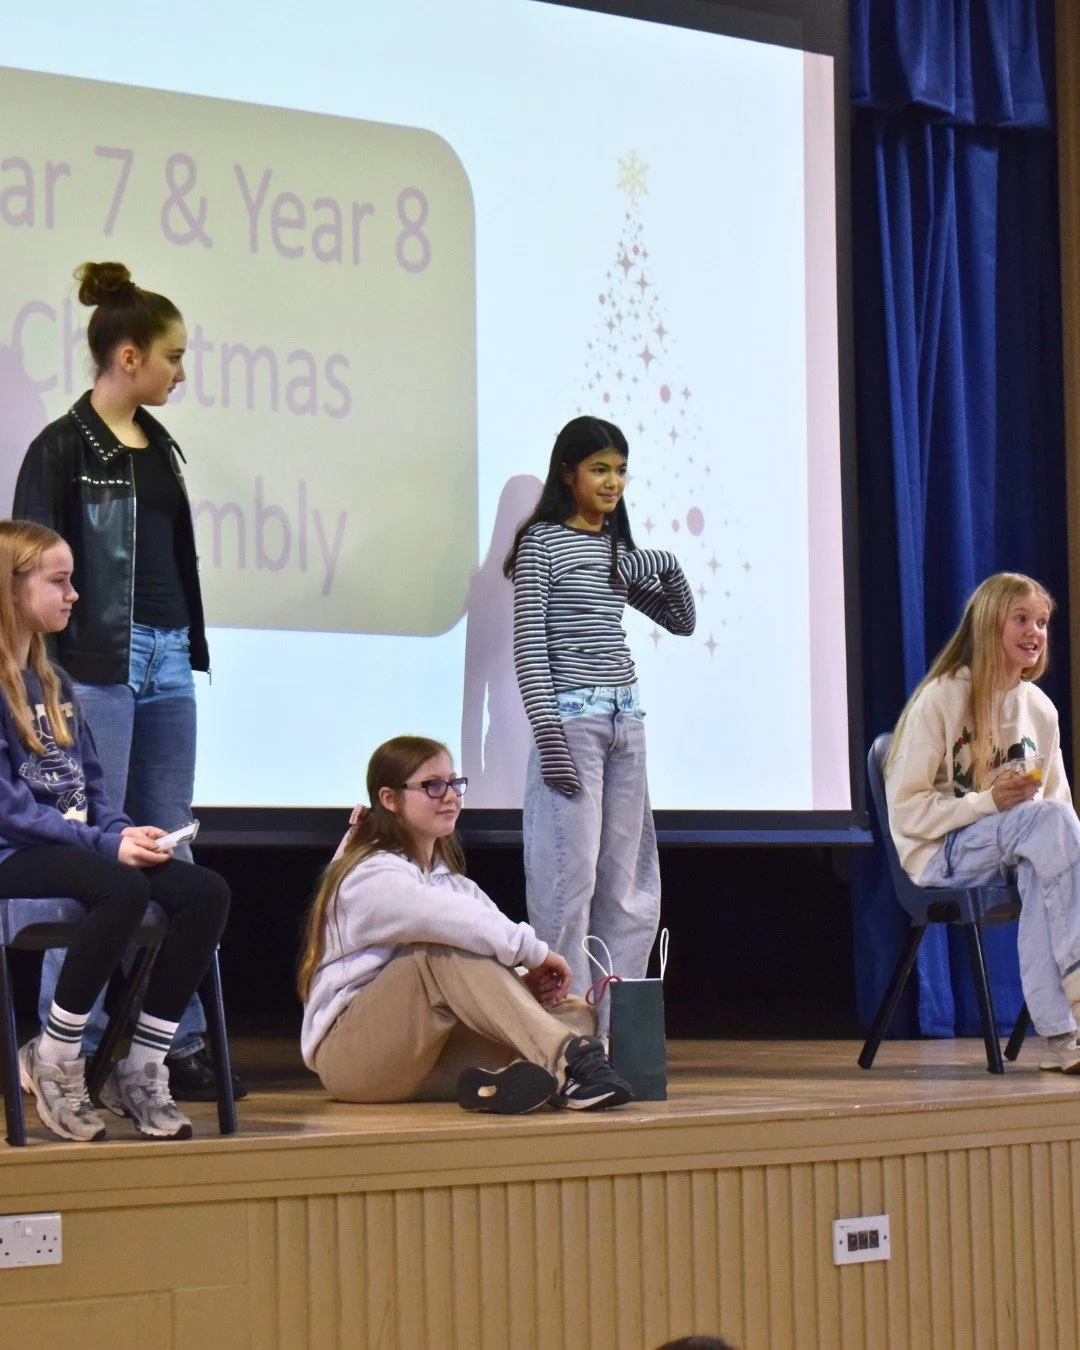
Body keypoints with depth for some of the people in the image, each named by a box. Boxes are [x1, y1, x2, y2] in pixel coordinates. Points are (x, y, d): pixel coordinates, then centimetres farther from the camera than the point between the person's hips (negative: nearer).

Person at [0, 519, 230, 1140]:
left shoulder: (55, 682, 19)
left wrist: (122, 833, -3)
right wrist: (106, 844, -21)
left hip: (73, 848, 8)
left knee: (206, 891, -15)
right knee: (124, 889, -36)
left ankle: (140, 1069, -10)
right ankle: (53, 1063, -18)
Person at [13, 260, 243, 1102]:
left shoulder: (158, 446, 14)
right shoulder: (63, 450, -8)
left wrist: (188, 649, 17)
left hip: (166, 661, 8)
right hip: (98, 664, -8)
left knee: (170, 854, 9)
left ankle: (183, 1046, 13)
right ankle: (70, 1052, -1)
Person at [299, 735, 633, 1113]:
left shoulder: (448, 879, 18)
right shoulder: (372, 878, -11)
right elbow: (447, 919, -30)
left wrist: (529, 982, -19)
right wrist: (534, 951, -28)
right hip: (347, 1055, -8)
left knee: (575, 1012, -9)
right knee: (447, 949, -32)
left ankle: (500, 1080, -43)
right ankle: (567, 1057, -42)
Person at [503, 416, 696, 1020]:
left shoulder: (619, 550, 15)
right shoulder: (541, 543, -4)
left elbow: (683, 621, 21)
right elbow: (530, 643, -9)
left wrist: (669, 569, 1)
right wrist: (549, 733, -16)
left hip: (625, 717, 7)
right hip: (571, 717, -7)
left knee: (630, 880, 7)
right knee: (571, 874, -9)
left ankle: (616, 1023, 12)